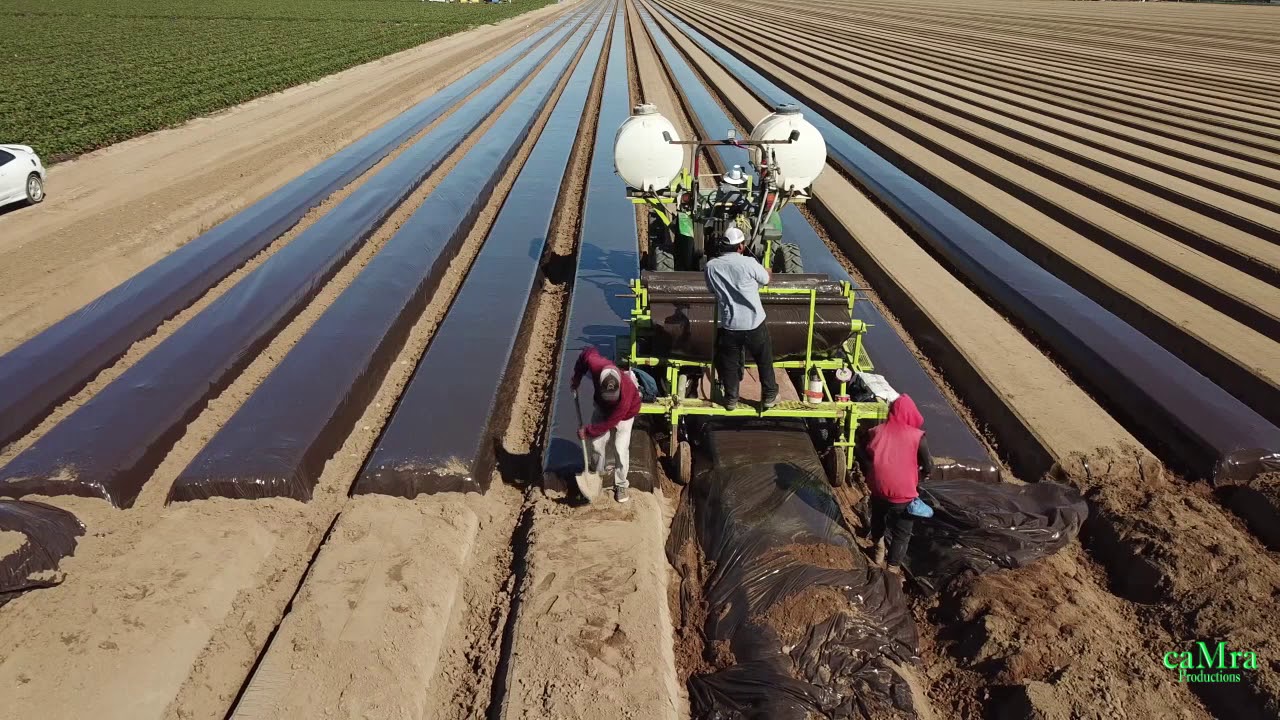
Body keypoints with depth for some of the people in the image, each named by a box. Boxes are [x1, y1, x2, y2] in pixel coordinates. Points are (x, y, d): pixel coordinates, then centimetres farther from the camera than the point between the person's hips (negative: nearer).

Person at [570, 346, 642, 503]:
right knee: (597, 444, 5)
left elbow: (608, 424, -32)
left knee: (620, 450, -8)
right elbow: (588, 352, -14)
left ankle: (620, 486, 11)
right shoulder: (596, 365, -39)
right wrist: (577, 377, -9)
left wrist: (587, 431, -20)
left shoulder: (625, 396, -46)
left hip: (624, 415, -4)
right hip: (602, 407, 4)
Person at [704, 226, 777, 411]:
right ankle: (769, 396, 28)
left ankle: (731, 399, 27)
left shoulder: (711, 266, -6)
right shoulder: (748, 263, -16)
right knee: (765, 360, 18)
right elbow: (767, 279, 2)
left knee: (729, 363, 18)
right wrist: (767, 271, 24)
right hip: (754, 323, -2)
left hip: (729, 324, 2)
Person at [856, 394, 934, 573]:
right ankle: (892, 569, 13)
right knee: (901, 533, 12)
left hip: (878, 489, 4)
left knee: (878, 521, 29)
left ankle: (879, 553, 47)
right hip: (903, 493, -4)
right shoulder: (917, 436, -13)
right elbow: (928, 468, -8)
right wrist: (916, 478, 10)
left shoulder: (876, 431, -4)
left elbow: (861, 454, 4)